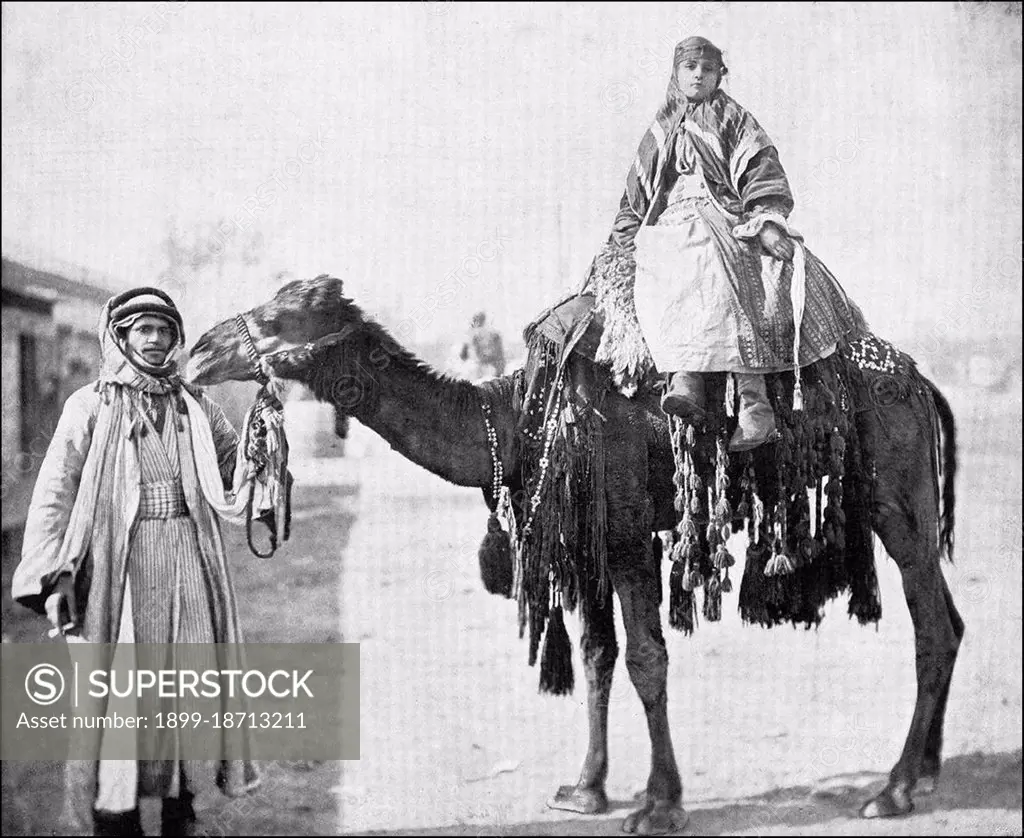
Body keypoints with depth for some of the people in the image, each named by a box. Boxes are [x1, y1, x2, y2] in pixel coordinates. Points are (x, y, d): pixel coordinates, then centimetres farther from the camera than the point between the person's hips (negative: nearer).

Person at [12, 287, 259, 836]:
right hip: (118, 561, -4)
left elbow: (237, 461, 21)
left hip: (189, 561, 4)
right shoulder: (90, 406, 1)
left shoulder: (193, 405, 13)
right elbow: (54, 493, -4)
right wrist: (51, 575, -12)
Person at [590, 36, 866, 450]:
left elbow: (760, 172, 3)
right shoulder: (660, 133, 29)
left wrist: (768, 221, -14)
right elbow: (635, 198, 32)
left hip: (723, 215, -3)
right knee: (664, 280, -34)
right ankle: (684, 381, -56)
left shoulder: (732, 118, 18)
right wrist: (617, 248, 21)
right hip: (670, 226, 3)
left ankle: (752, 398, -53)